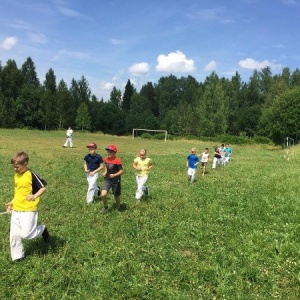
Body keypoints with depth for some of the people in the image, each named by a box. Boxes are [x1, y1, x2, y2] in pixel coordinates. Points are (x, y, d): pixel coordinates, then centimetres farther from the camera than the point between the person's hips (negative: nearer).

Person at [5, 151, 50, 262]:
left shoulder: (31, 174, -14)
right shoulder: (16, 176, 10)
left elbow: (43, 187, -12)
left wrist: (35, 196, -26)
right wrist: (12, 202, 14)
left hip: (28, 210, -7)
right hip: (16, 209, 7)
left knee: (25, 234, -9)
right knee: (14, 234, 7)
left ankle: (42, 230, 18)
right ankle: (17, 256, 22)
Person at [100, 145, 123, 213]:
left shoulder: (117, 160, -19)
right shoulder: (106, 159, 0)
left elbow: (121, 171, -16)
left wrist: (114, 175, -31)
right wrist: (105, 172, 1)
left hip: (116, 181, -4)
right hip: (107, 180, 4)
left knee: (117, 196, 11)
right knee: (103, 194, -14)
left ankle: (117, 209, 37)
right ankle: (105, 206, 14)